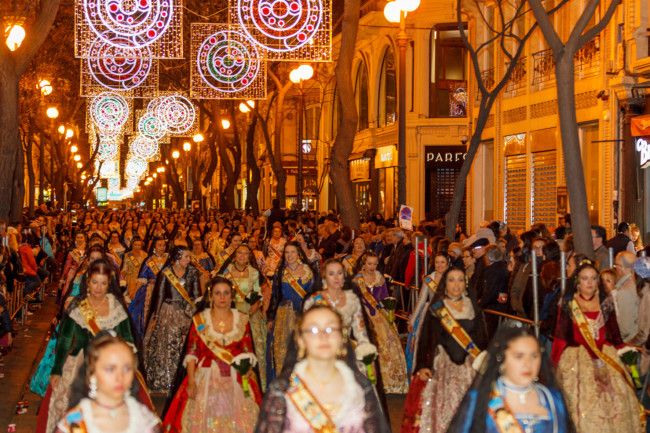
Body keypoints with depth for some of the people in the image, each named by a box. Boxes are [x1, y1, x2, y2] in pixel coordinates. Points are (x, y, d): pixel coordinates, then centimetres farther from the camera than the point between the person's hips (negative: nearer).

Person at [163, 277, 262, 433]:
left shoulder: (242, 320, 5)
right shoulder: (199, 320, 2)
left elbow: (247, 352, 6)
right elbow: (191, 353, -2)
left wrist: (247, 367, -14)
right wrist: (191, 381, -11)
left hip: (236, 379, 1)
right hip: (206, 378, -1)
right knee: (204, 419, -1)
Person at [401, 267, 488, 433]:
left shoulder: (473, 306, 6)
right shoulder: (436, 307, -1)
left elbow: (482, 337, 11)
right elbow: (424, 339, -4)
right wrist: (422, 366, -12)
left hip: (469, 365, 2)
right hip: (441, 365, -2)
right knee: (439, 407, -3)